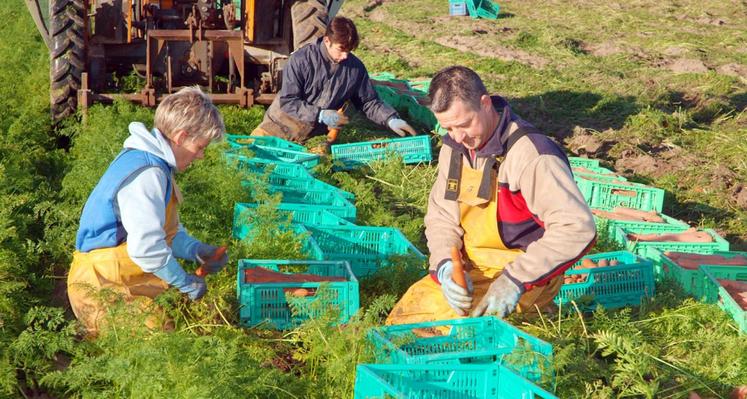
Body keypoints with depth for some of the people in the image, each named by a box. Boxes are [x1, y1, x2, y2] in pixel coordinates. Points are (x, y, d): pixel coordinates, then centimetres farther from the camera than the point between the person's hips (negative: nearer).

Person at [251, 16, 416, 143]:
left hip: (316, 133, 3)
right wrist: (321, 114, -28)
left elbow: (369, 102, 3)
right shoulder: (301, 60, -18)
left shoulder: (356, 67, -6)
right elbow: (287, 102, -19)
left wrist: (391, 119, -14)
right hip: (283, 123, -3)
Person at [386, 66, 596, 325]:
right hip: (470, 267, 7)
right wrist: (445, 264, -17)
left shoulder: (531, 155, -24)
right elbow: (441, 215, 4)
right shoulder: (454, 148, 2)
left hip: (525, 275, -7)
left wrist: (516, 281, -33)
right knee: (399, 320, -2)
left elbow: (577, 228, -30)